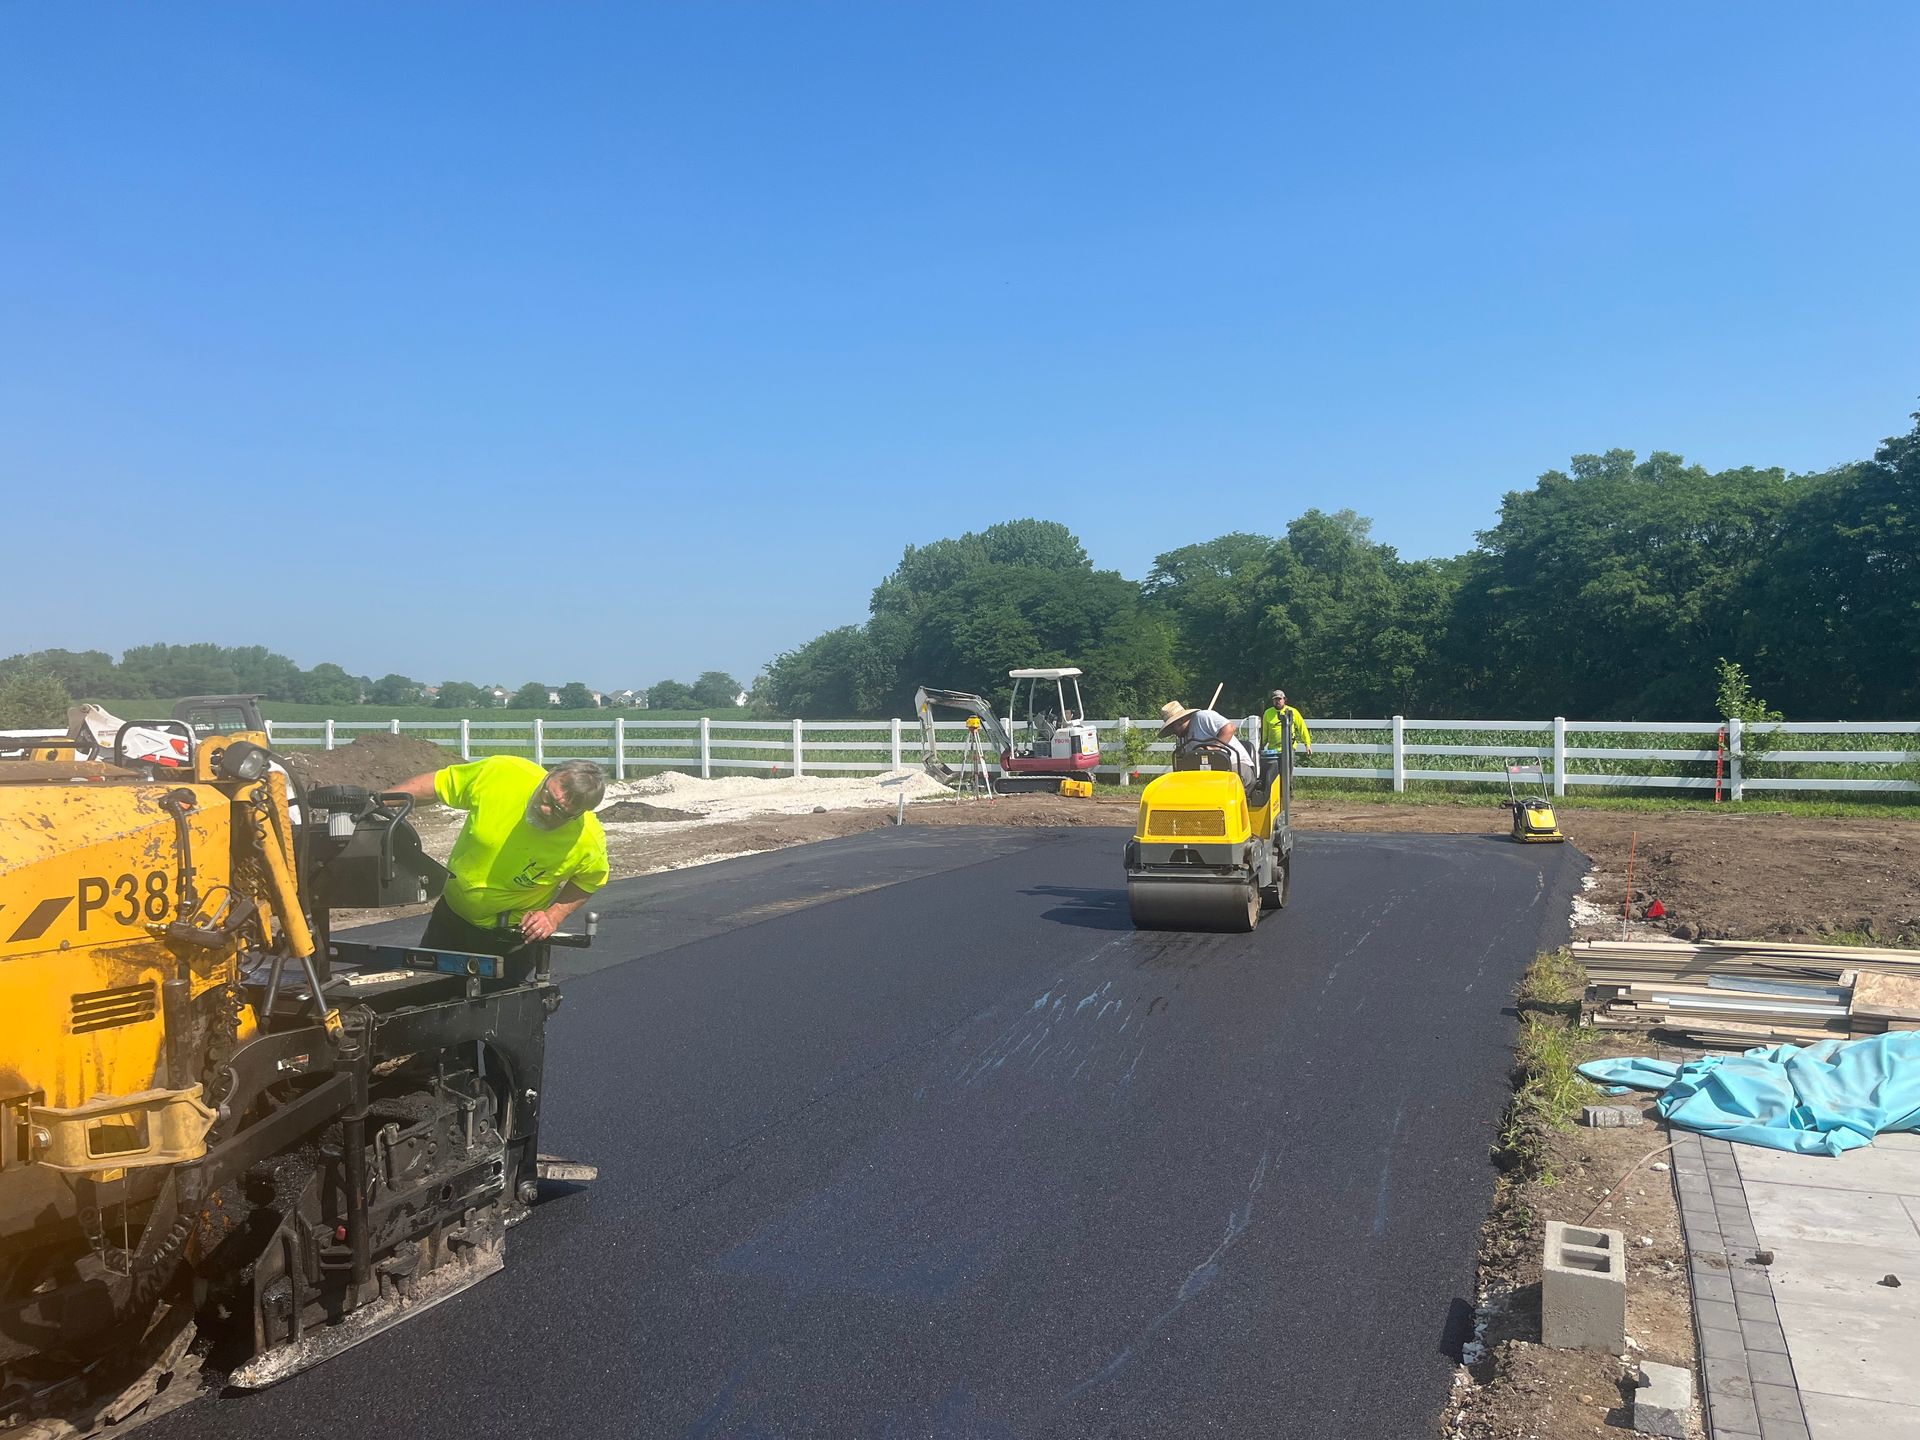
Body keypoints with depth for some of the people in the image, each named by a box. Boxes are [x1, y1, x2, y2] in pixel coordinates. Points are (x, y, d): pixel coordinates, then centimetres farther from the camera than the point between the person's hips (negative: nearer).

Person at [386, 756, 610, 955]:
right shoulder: (501, 773, -27)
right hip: (451, 913, 3)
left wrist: (554, 916, -19)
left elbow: (589, 880, -7)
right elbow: (436, 783, -10)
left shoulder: (589, 841, -29)